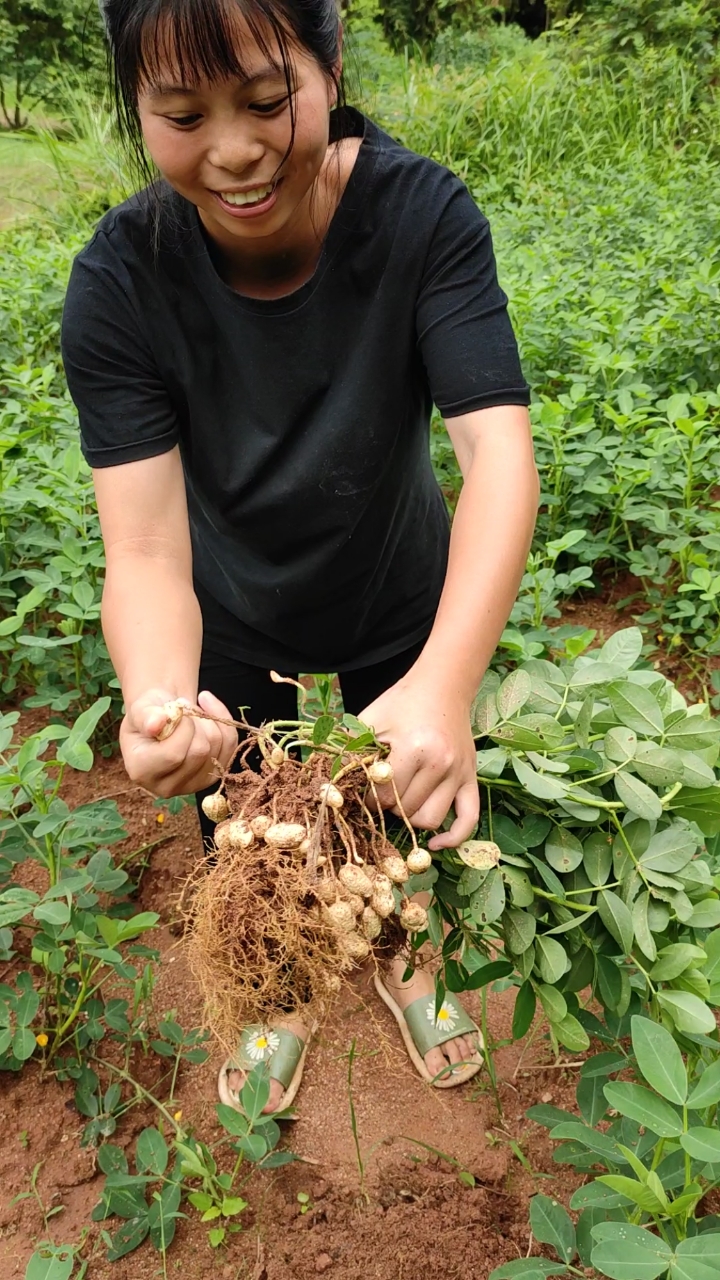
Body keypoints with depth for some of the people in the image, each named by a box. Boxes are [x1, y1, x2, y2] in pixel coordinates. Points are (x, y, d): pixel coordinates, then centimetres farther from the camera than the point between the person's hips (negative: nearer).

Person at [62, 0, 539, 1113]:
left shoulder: (423, 214, -25)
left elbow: (500, 448, -35)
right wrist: (158, 703, -50)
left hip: (405, 625, 0)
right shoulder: (120, 282, -24)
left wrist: (443, 681, -51)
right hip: (235, 652, 1)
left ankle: (402, 965, 63)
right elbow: (145, 550, -29)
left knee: (409, 828, 25)